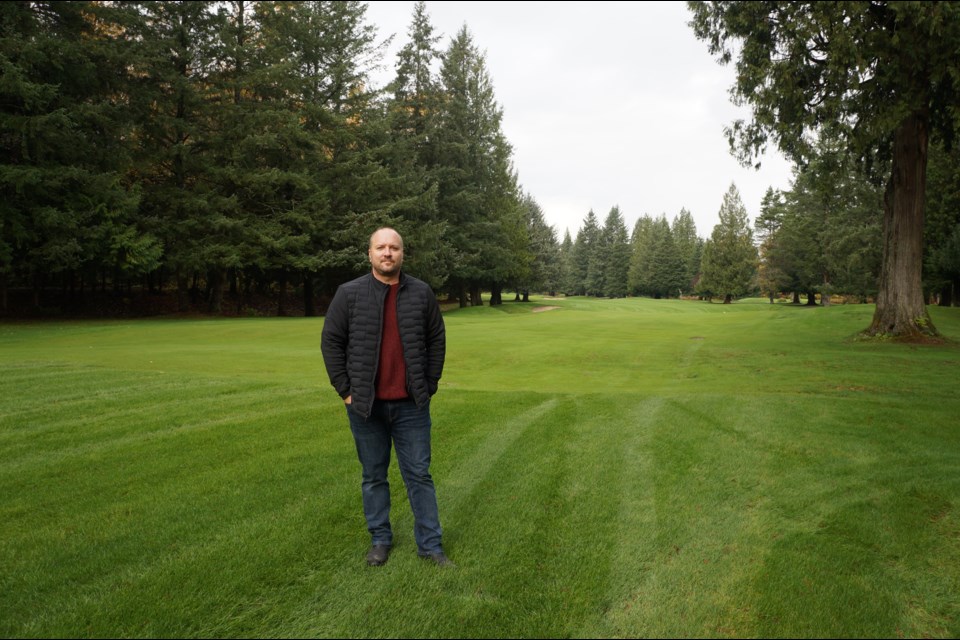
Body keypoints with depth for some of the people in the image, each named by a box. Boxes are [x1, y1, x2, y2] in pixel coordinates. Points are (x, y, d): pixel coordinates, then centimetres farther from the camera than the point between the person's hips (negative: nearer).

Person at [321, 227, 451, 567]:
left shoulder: (422, 293, 1)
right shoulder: (349, 293, -3)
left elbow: (437, 339, 7)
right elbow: (331, 342, 0)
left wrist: (429, 385, 3)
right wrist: (345, 390, -3)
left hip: (411, 405, 1)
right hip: (366, 405, 0)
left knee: (419, 474, 7)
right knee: (374, 476, 12)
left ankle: (430, 543, 19)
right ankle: (380, 539, 28)